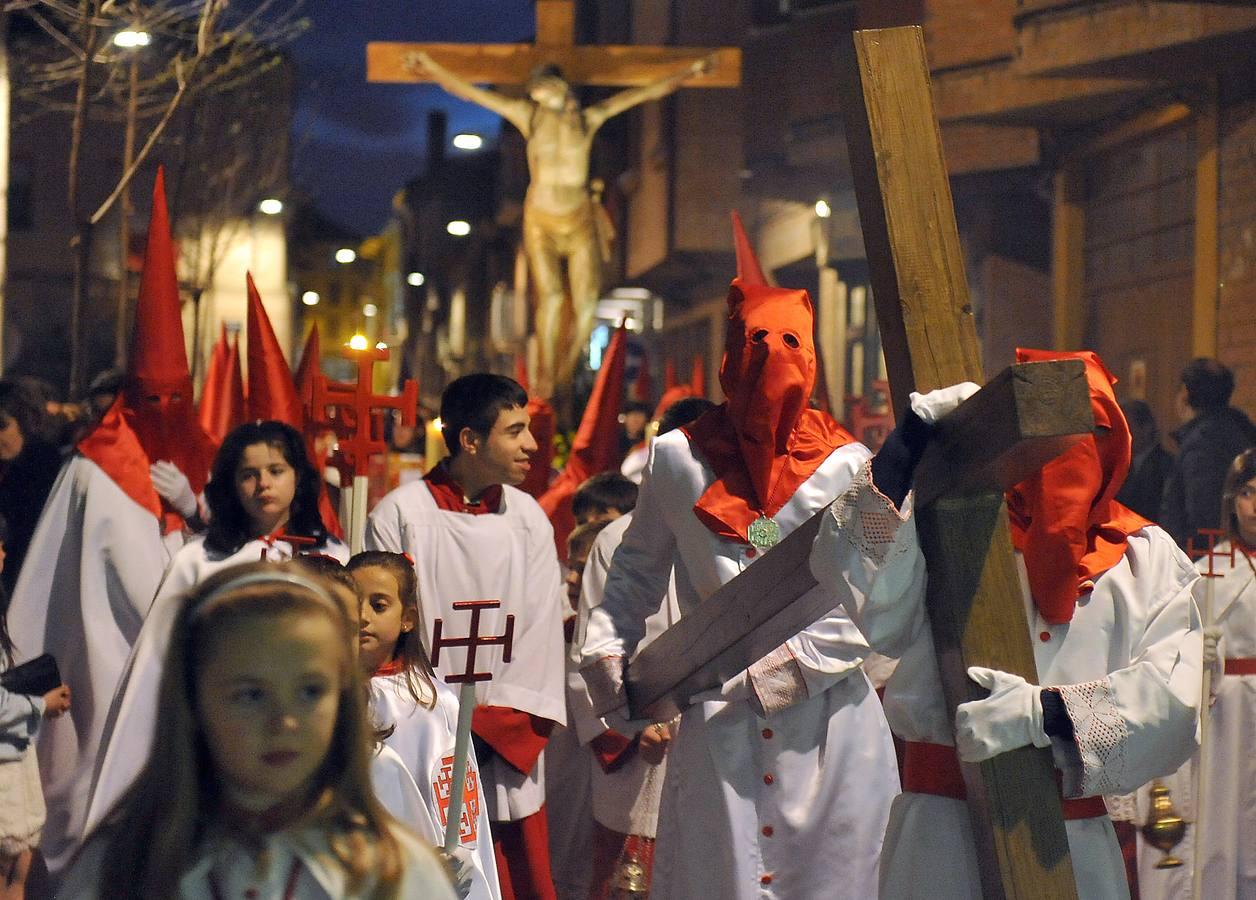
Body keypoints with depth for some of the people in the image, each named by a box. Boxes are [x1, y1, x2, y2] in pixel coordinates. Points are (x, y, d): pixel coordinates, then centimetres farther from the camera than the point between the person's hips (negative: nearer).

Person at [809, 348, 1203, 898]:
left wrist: (1050, 711, -21)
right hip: (944, 829, -1)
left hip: (1076, 835, 2)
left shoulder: (1148, 558, 7)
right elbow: (872, 609, -15)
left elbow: (1180, 684, -7)